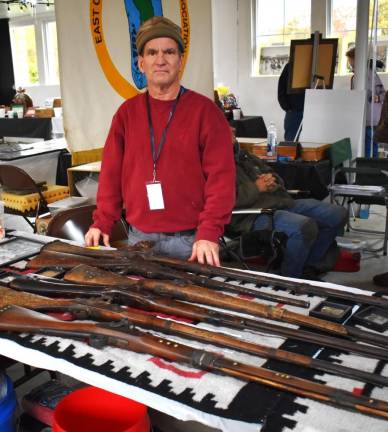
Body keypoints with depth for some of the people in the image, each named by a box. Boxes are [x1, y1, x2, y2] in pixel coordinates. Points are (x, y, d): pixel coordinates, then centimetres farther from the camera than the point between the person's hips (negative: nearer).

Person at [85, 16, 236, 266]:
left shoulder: (205, 111, -6)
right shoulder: (126, 113, 6)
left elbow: (221, 177, -11)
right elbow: (111, 174, 7)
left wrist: (208, 234, -20)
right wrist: (102, 223, 0)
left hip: (189, 240, -3)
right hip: (139, 237, 4)